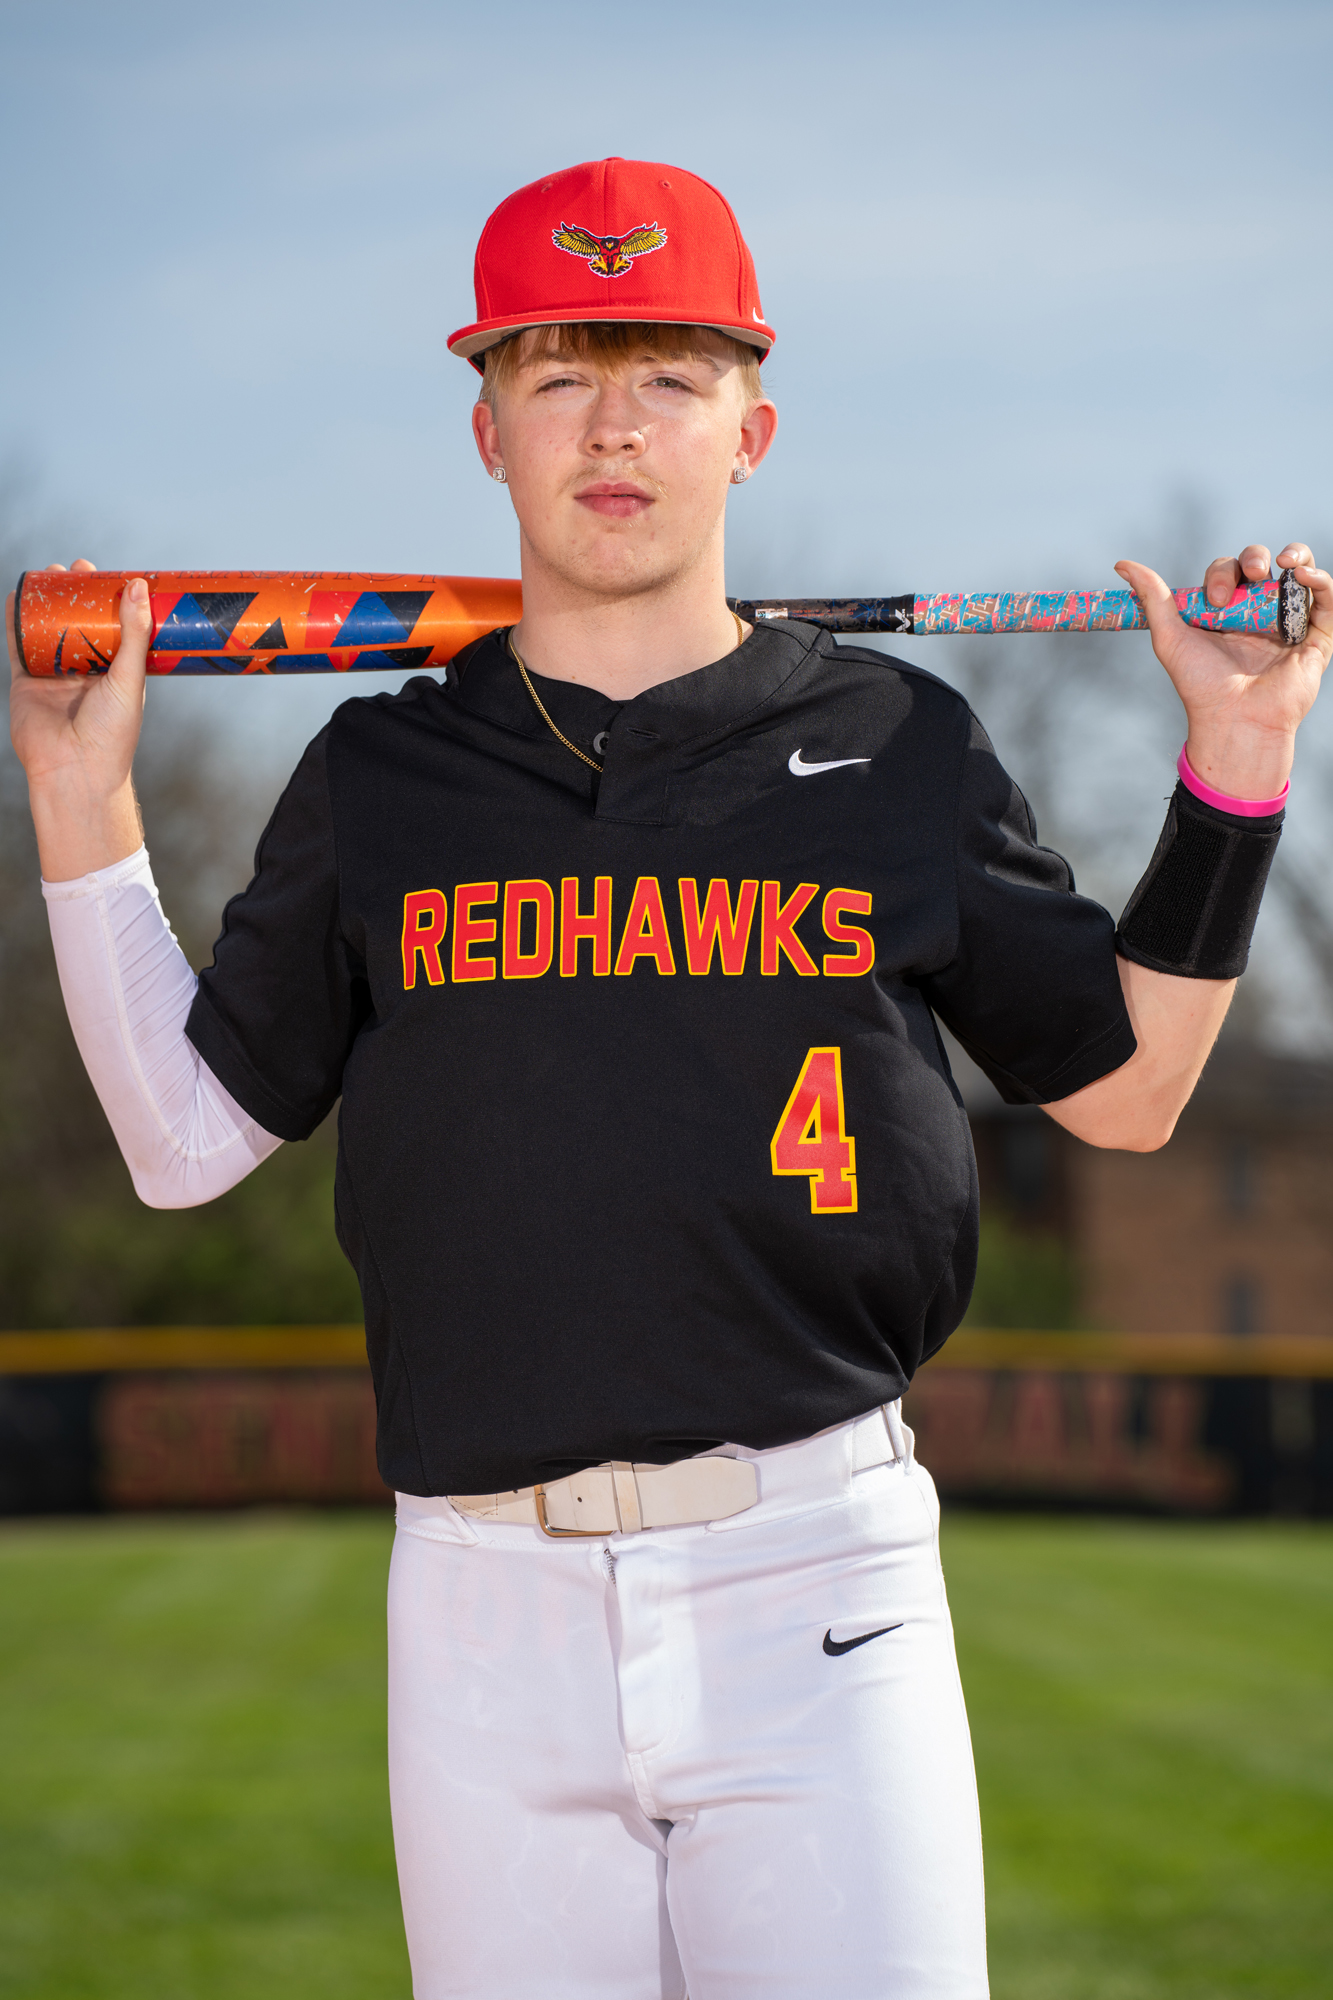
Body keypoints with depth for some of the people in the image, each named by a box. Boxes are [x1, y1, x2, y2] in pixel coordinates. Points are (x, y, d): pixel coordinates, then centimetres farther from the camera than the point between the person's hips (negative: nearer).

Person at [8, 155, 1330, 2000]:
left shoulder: (896, 745, 7)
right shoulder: (380, 776, 10)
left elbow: (1125, 1088, 14)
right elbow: (186, 1140, 12)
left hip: (813, 1579, -1)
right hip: (487, 1599, 1)